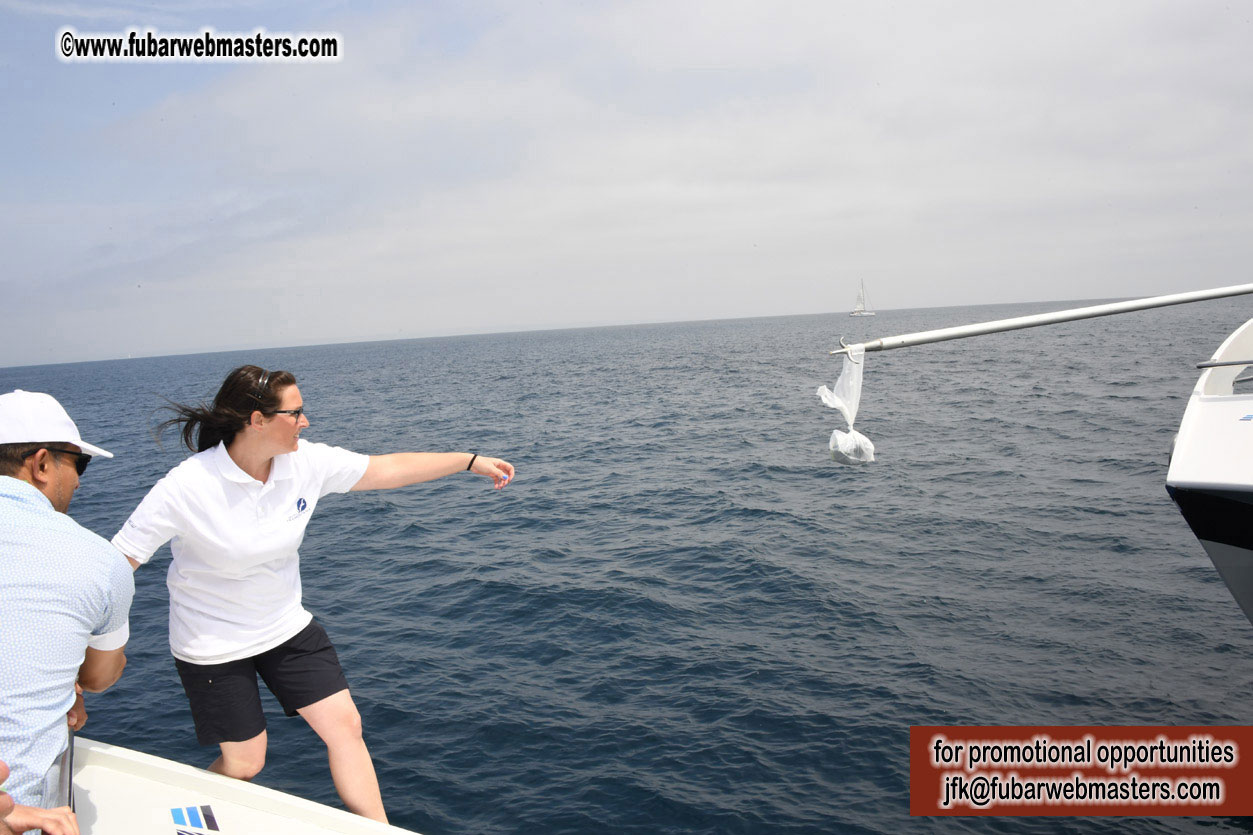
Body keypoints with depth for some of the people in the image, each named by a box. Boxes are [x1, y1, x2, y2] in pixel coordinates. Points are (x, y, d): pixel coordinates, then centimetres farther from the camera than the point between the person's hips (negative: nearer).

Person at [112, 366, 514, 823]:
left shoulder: (306, 462, -12)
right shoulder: (186, 488, -25)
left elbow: (387, 469, -5)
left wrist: (471, 461, -2)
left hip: (286, 627, 4)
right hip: (212, 644, -4)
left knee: (344, 724, 1)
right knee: (244, 761, 8)